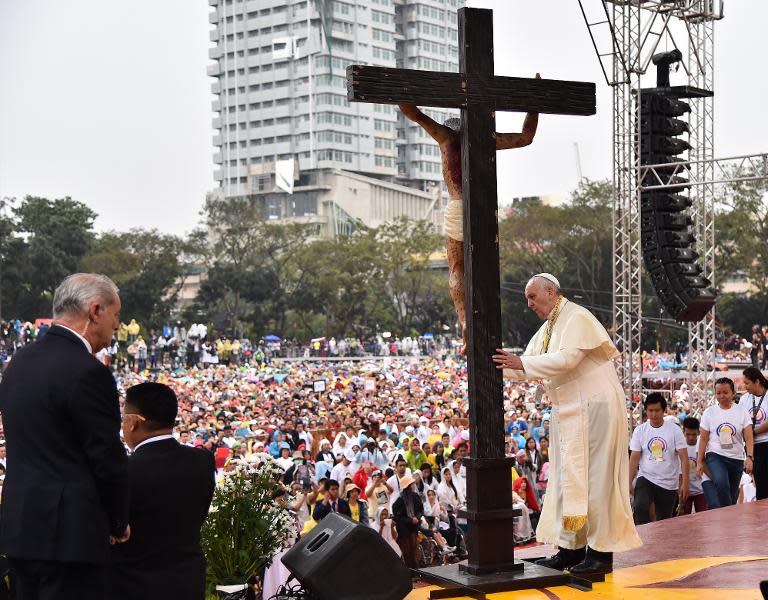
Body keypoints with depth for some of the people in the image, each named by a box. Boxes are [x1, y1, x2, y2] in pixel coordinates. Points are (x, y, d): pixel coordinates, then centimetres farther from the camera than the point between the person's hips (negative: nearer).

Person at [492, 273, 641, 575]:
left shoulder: (577, 318, -13)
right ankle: (573, 548, 15)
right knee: (568, 477, 9)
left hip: (596, 407, -9)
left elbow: (567, 358, -26)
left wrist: (523, 362, -23)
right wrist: (505, 362, -4)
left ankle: (602, 552, -2)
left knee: (594, 476, -7)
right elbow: (528, 368, 14)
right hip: (571, 411, 9)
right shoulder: (547, 328, 15)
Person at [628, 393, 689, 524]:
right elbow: (634, 459, 1)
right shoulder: (639, 430, 1)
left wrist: (685, 483, -13)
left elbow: (684, 458, -5)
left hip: (669, 484, 0)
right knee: (640, 507, -27)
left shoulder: (674, 430, -3)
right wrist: (629, 483, -5)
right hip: (645, 479, 0)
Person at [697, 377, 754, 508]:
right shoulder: (709, 412, 2)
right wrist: (700, 462, 0)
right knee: (721, 483, -29)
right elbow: (703, 439, 5)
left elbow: (748, 437, -4)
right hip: (715, 455, -2)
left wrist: (749, 457, -18)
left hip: (736, 458, 2)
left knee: (732, 495, 6)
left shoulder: (742, 411, 2)